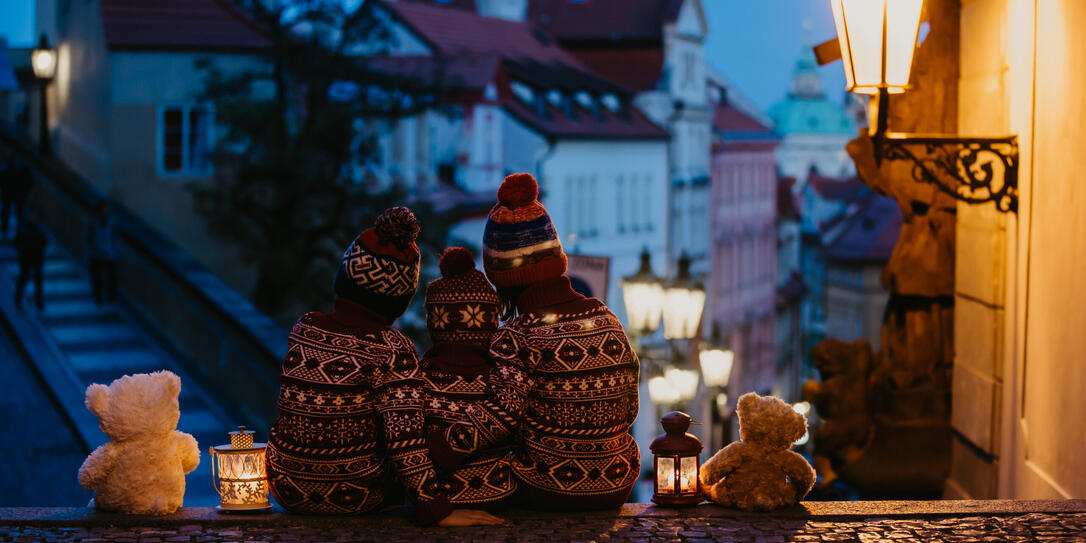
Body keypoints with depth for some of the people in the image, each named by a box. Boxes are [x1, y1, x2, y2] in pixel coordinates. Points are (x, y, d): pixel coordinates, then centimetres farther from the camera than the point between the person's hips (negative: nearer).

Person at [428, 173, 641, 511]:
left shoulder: (519, 336, -15)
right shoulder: (607, 321, 2)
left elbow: (502, 409, -29)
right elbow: (629, 407, 8)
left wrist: (438, 453, -27)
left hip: (548, 493, -5)